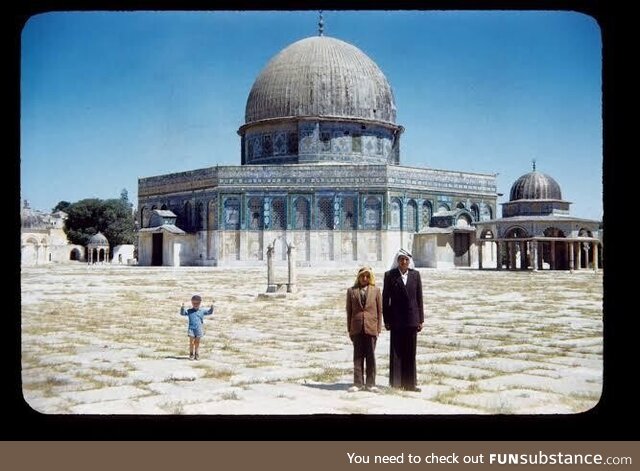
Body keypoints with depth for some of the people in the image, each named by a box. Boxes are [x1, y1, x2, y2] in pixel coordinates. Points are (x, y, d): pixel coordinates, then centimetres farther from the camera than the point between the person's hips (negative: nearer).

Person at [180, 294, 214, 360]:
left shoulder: (202, 311, 4)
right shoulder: (189, 311, 0)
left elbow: (209, 312, 3)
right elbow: (182, 313, -6)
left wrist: (211, 308, -16)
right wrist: (182, 308, -24)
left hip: (199, 329, 2)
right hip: (191, 328, -2)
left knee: (197, 342, 10)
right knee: (191, 341, -4)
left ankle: (196, 353, 22)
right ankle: (191, 354, 7)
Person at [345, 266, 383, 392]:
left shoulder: (376, 290, 7)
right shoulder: (351, 291, 8)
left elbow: (380, 310, 7)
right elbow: (349, 311, 9)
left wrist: (378, 328, 1)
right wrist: (349, 329, 4)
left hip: (371, 327, -1)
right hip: (357, 328, 1)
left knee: (370, 356, 4)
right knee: (358, 356, 3)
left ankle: (371, 383, 9)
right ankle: (358, 383, 8)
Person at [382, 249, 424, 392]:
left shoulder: (415, 274, 7)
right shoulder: (390, 275, 1)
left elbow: (419, 298, 8)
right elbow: (385, 298, 1)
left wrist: (421, 319, 5)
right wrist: (386, 320, -2)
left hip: (412, 319, 2)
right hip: (396, 319, -2)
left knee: (410, 352, 6)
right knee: (396, 351, 1)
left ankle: (410, 383, 12)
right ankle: (396, 383, 7)